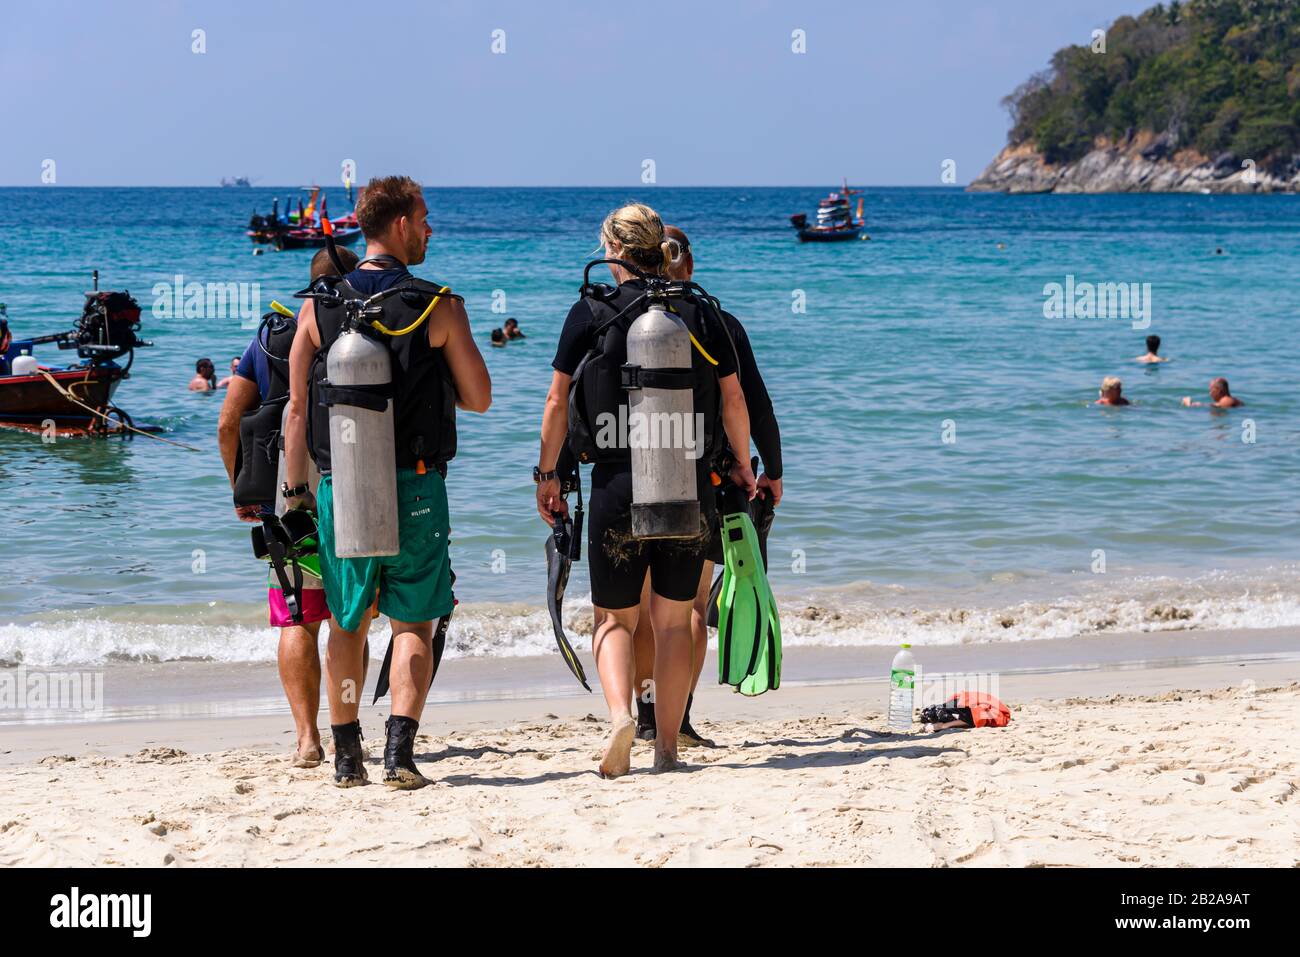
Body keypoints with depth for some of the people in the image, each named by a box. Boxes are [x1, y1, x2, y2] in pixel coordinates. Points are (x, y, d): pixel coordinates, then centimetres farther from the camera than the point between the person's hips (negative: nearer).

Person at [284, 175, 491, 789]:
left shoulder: (318, 308, 3)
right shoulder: (439, 307, -4)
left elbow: (296, 406, 2)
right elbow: (478, 398, 0)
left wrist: (295, 488, 6)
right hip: (414, 485, -2)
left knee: (346, 625, 14)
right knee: (414, 624, 4)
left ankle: (346, 755, 15)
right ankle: (399, 749, -10)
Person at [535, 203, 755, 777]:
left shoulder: (591, 313, -2)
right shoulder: (698, 314, 4)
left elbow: (558, 401, -1)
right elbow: (734, 401, 7)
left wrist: (547, 475, 8)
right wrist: (744, 467, 21)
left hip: (617, 484, -2)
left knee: (614, 617, 9)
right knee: (673, 620, 11)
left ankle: (620, 714, -16)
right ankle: (667, 748, 9)